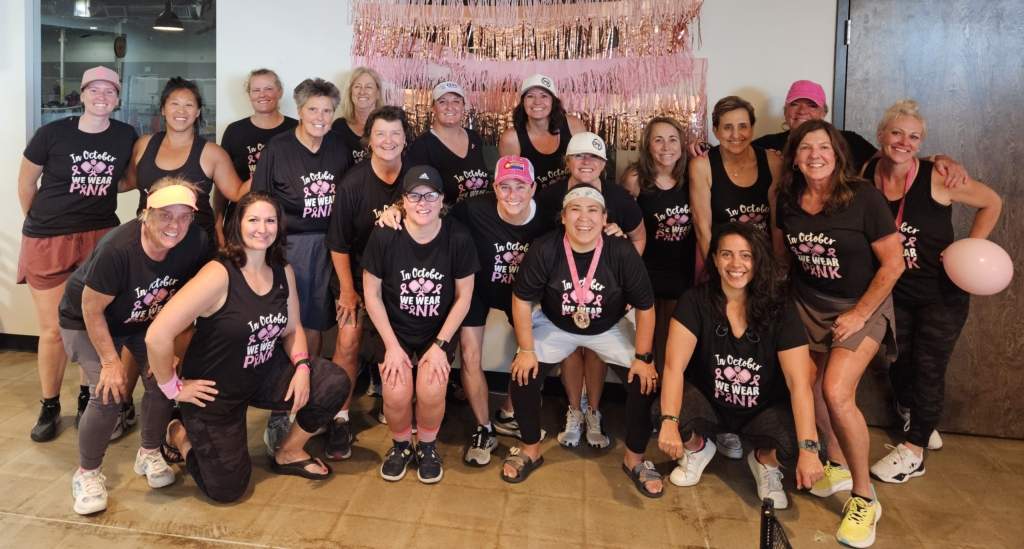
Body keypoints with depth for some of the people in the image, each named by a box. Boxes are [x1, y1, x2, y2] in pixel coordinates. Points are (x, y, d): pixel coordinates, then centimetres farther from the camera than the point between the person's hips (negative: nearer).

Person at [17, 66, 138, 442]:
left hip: (100, 238, 2)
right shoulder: (53, 133, -7)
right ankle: (49, 407, 20)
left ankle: (87, 398, 24)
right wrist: (40, 222, 14)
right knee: (53, 330, 3)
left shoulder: (126, 137, 0)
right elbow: (26, 183, 7)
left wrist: (99, 189, 4)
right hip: (48, 242, -2)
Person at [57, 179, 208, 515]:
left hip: (145, 321, 4)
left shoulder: (196, 243, -25)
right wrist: (111, 361, -20)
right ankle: (87, 473, 7)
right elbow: (92, 310, -24)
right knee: (109, 393, -17)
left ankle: (149, 455, 17)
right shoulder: (117, 249, -37)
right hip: (87, 322, -4)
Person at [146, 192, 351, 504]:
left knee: (335, 384, -16)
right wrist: (173, 388, -18)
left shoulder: (283, 272, -5)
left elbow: (292, 329, 5)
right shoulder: (219, 274, -26)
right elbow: (157, 336, -30)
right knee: (227, 489, 3)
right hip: (214, 390, -5)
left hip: (265, 375, 5)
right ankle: (181, 436, 32)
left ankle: (289, 453, 10)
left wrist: (302, 366, -13)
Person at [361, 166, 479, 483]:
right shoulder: (384, 237, -13)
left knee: (431, 391, -21)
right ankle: (400, 445, 15)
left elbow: (464, 297, -5)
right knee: (397, 394, -19)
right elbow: (372, 294, -5)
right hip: (395, 331, 0)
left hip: (438, 332, 0)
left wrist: (440, 345, -9)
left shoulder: (458, 238, -13)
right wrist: (392, 345, -8)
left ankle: (427, 446, 12)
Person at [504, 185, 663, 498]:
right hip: (554, 326, 0)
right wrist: (526, 350, -13)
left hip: (609, 329, 0)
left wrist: (644, 357, -12)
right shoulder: (543, 250, -26)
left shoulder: (623, 254, -26)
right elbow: (522, 299, -14)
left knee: (645, 384, -12)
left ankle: (634, 459, 14)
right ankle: (531, 450, 15)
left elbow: (645, 307, -14)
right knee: (523, 377, -13)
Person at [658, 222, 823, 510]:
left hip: (764, 410, 0)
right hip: (708, 404, 1)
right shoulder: (696, 301, -15)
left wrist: (808, 449, -31)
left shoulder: (779, 308, -15)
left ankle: (764, 461, 9)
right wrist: (669, 423, -37)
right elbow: (674, 366, -22)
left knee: (792, 440, -31)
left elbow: (799, 381, -21)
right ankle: (697, 448, 9)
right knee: (662, 409, -29)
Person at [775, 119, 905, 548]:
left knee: (836, 391, -19)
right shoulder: (788, 198, -4)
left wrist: (860, 314, -15)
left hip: (862, 305, -5)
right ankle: (837, 465, 35)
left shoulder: (863, 197, -17)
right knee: (810, 388, 8)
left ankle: (864, 497, -1)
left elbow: (893, 263, -13)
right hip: (808, 304, 5)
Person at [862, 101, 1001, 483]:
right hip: (894, 291, 4)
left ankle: (914, 452, 18)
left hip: (943, 292, -4)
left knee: (928, 368, 4)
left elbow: (992, 203, -5)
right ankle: (921, 425, 41)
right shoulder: (867, 174, -9)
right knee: (898, 362, 14)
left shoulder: (937, 178, -19)